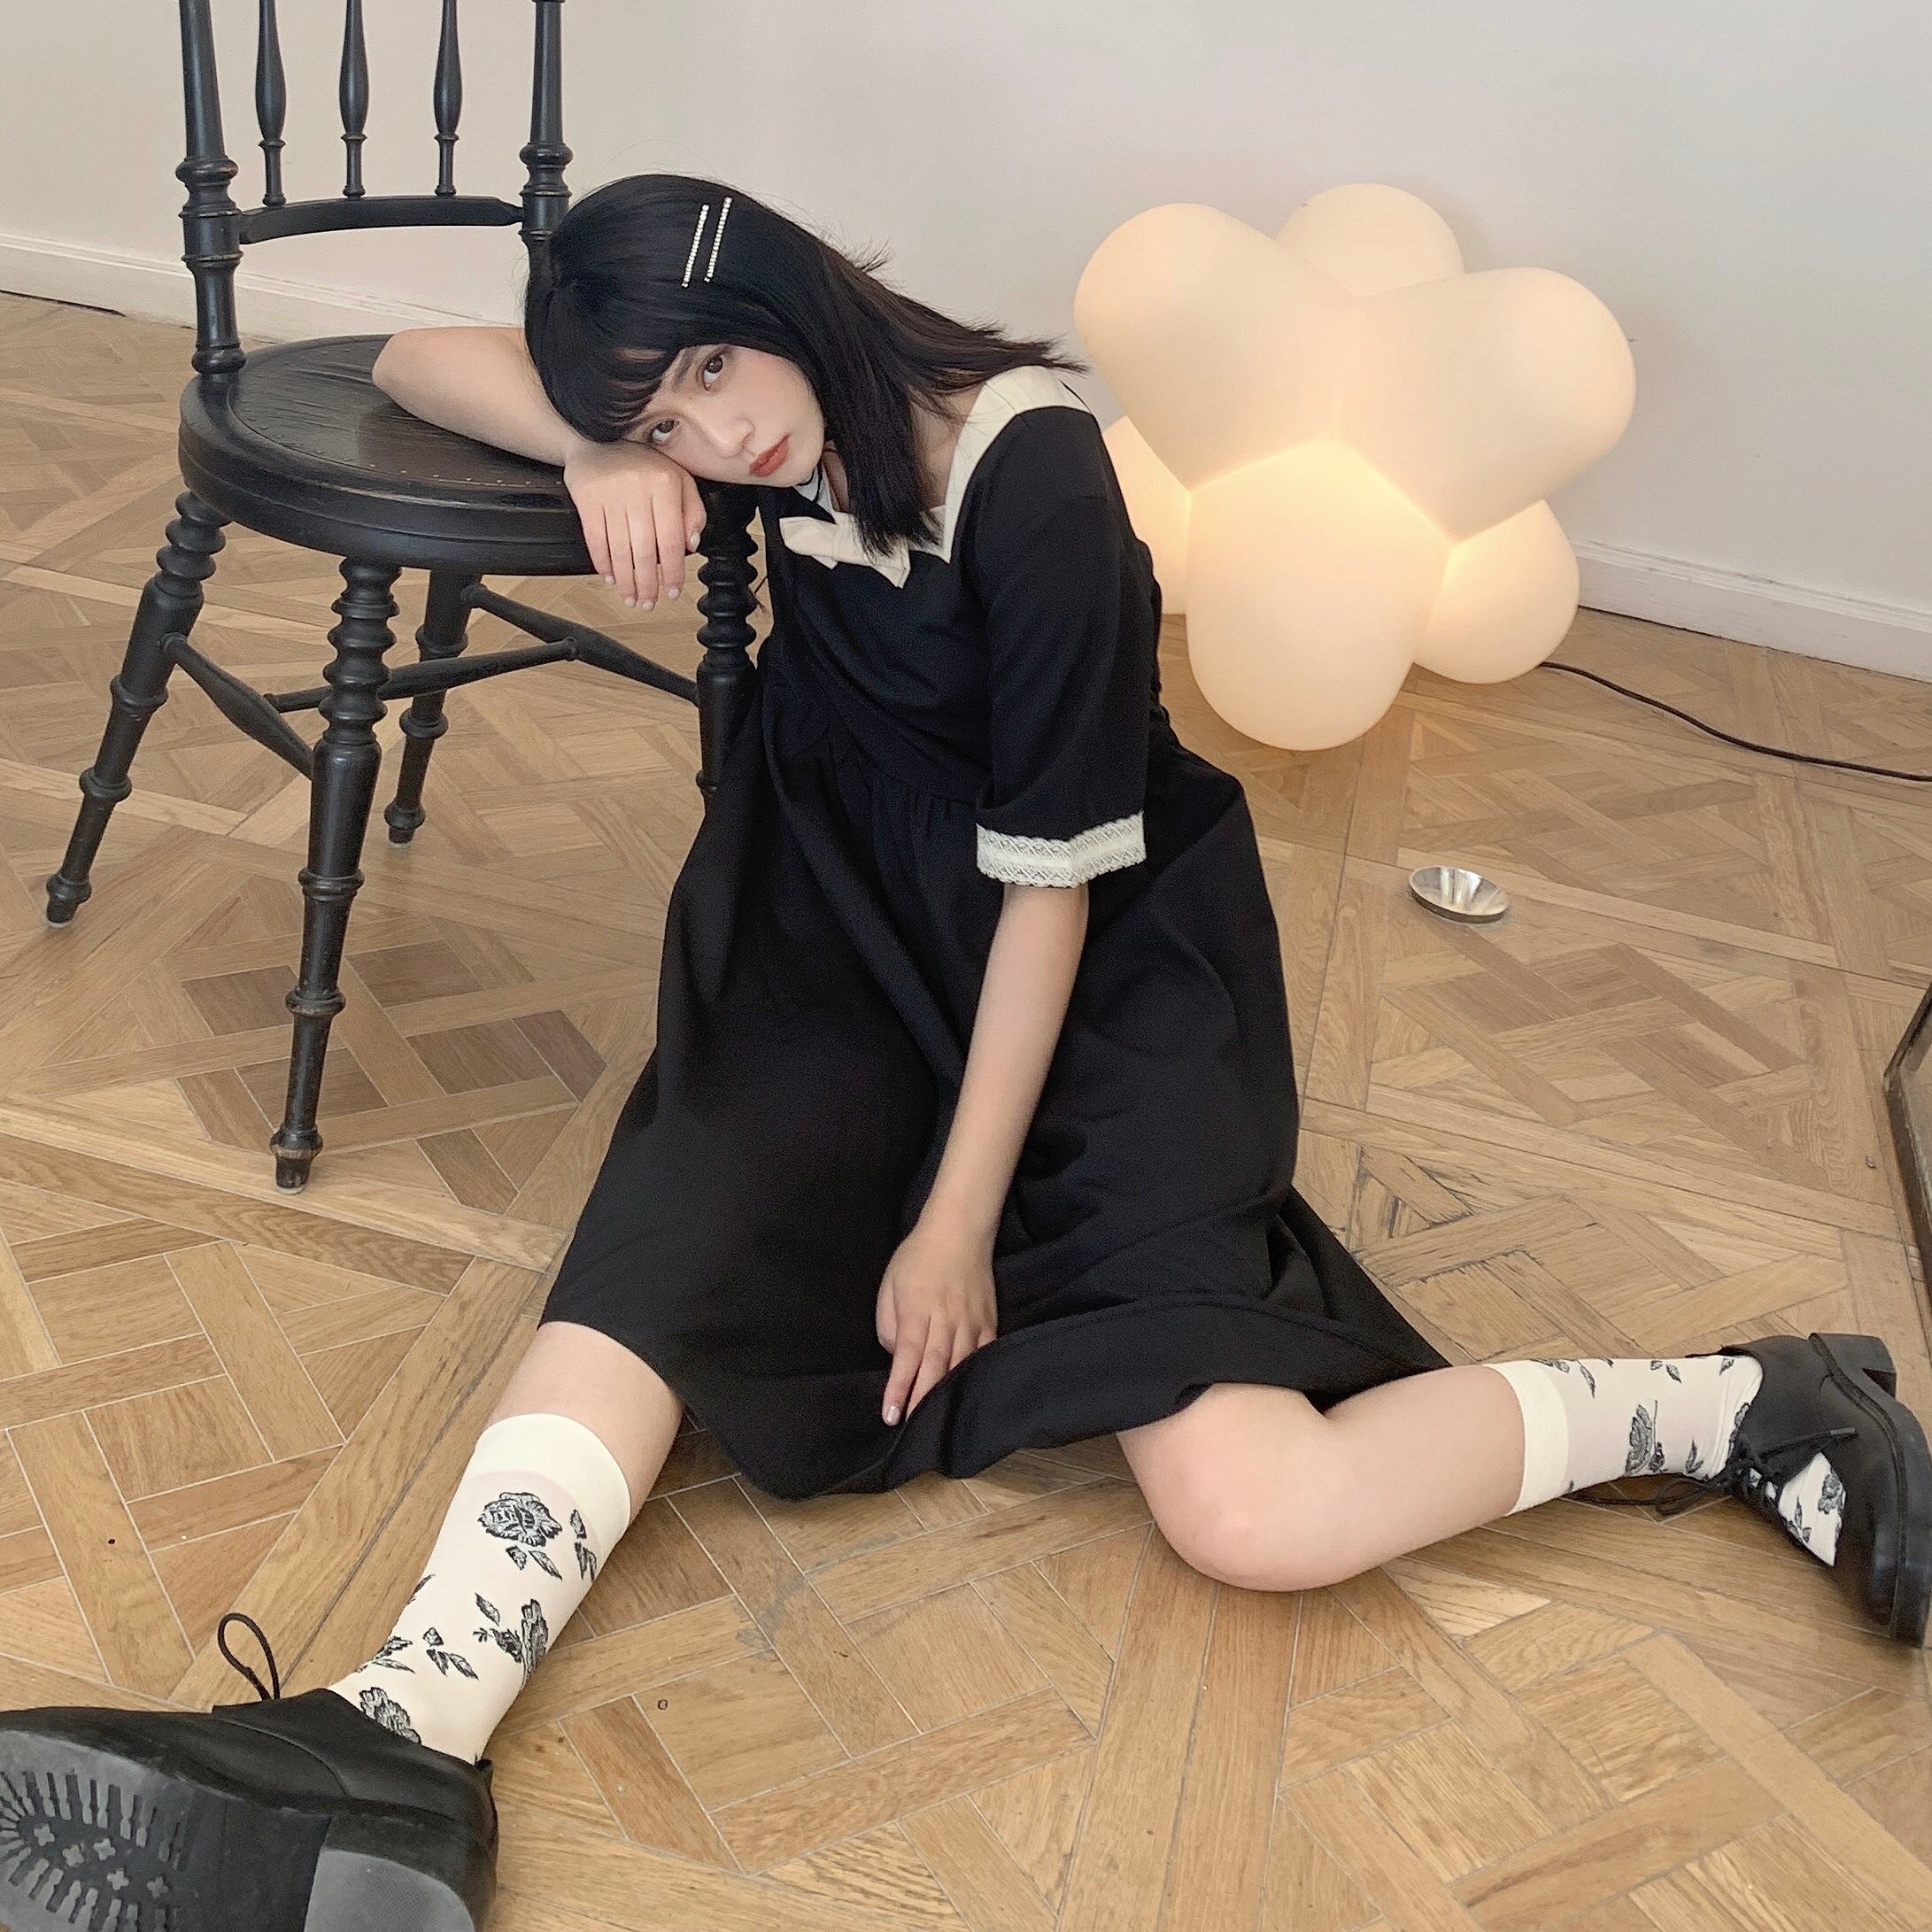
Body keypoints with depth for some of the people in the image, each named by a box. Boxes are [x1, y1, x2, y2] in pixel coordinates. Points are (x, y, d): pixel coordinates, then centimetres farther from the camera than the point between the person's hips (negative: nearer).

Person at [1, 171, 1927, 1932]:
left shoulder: (1033, 483, -22)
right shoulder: (768, 415, -4)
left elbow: (1050, 881, -19)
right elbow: (416, 361, 5)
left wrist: (959, 1219, -15)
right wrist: (601, 453, -17)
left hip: (1106, 970, -5)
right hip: (852, 936, 6)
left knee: (1253, 1516, -22)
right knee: (661, 1242, -28)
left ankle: (1747, 1410, -4)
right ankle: (402, 1741, -39)